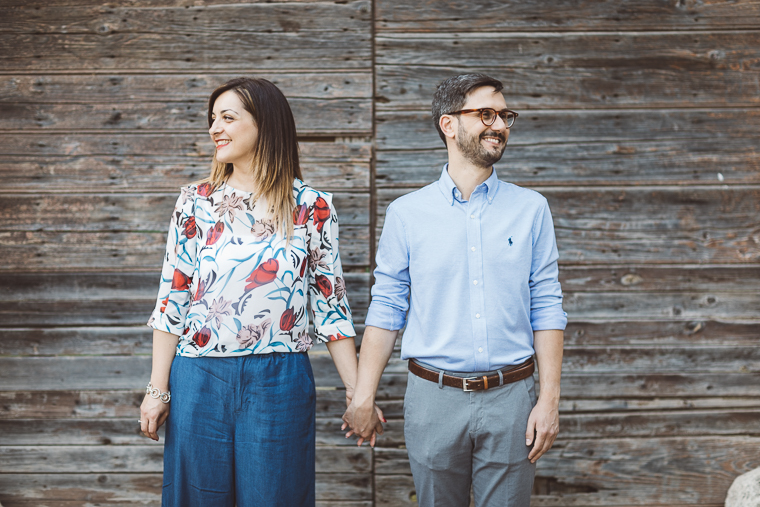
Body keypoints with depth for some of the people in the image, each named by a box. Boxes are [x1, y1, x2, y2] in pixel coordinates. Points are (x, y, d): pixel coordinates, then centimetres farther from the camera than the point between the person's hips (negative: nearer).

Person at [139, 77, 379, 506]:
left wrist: (357, 392, -2)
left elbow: (331, 304, 2)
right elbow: (172, 301, 4)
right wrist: (157, 389, 1)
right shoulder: (196, 203, 4)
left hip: (279, 384, -1)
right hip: (199, 378, 1)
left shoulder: (313, 208, 0)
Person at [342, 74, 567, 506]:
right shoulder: (407, 213, 1)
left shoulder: (531, 209, 3)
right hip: (434, 399, 0)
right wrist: (363, 397, -2)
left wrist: (550, 399, -4)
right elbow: (386, 309, 3)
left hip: (510, 397, 1)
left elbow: (546, 308, 2)